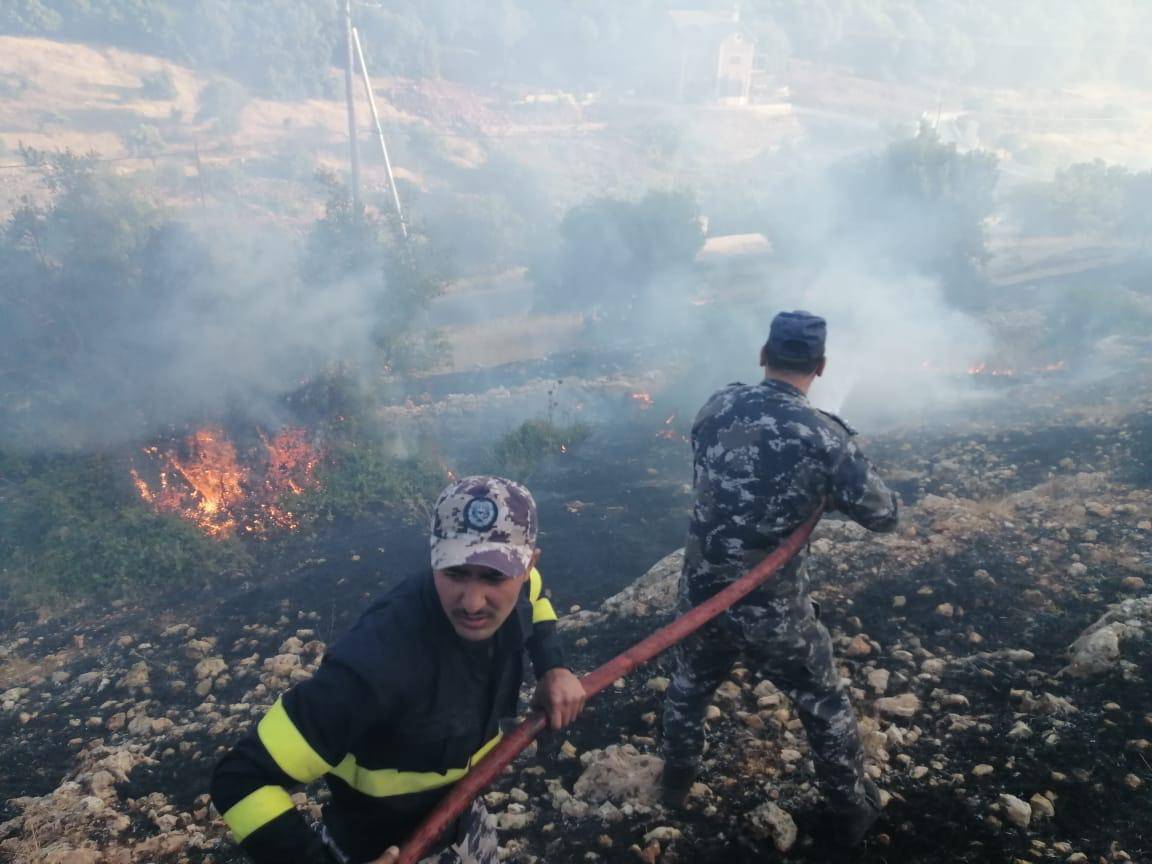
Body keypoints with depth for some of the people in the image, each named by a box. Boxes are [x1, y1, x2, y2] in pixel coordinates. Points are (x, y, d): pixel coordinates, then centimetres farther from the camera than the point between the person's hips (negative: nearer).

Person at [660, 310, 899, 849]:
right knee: (824, 705, 21)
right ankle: (851, 812, 39)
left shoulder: (717, 406, -6)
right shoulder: (823, 437, -17)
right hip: (772, 608, -3)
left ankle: (677, 782, 49)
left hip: (701, 592, 4)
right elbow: (884, 517, -8)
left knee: (689, 685, 29)